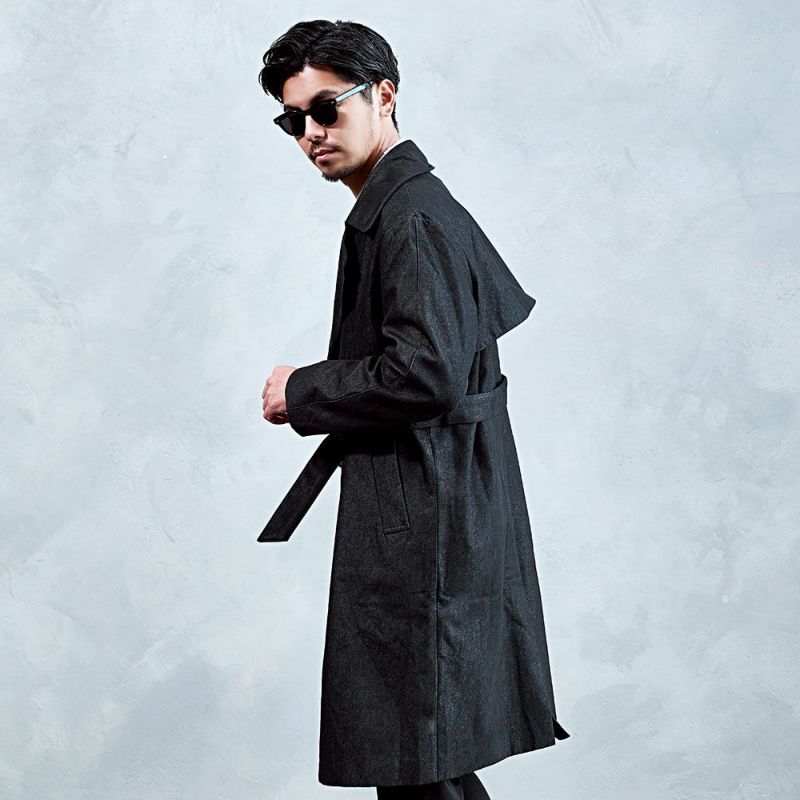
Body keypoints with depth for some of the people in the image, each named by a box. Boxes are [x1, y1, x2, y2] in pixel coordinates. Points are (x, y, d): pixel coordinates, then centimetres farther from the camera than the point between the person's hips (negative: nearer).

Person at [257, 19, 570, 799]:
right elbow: (516, 315, 26)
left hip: (425, 537, -11)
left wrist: (302, 392, -12)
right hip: (437, 531, 11)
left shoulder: (411, 215, -15)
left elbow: (427, 375, -26)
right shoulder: (423, 202, 17)